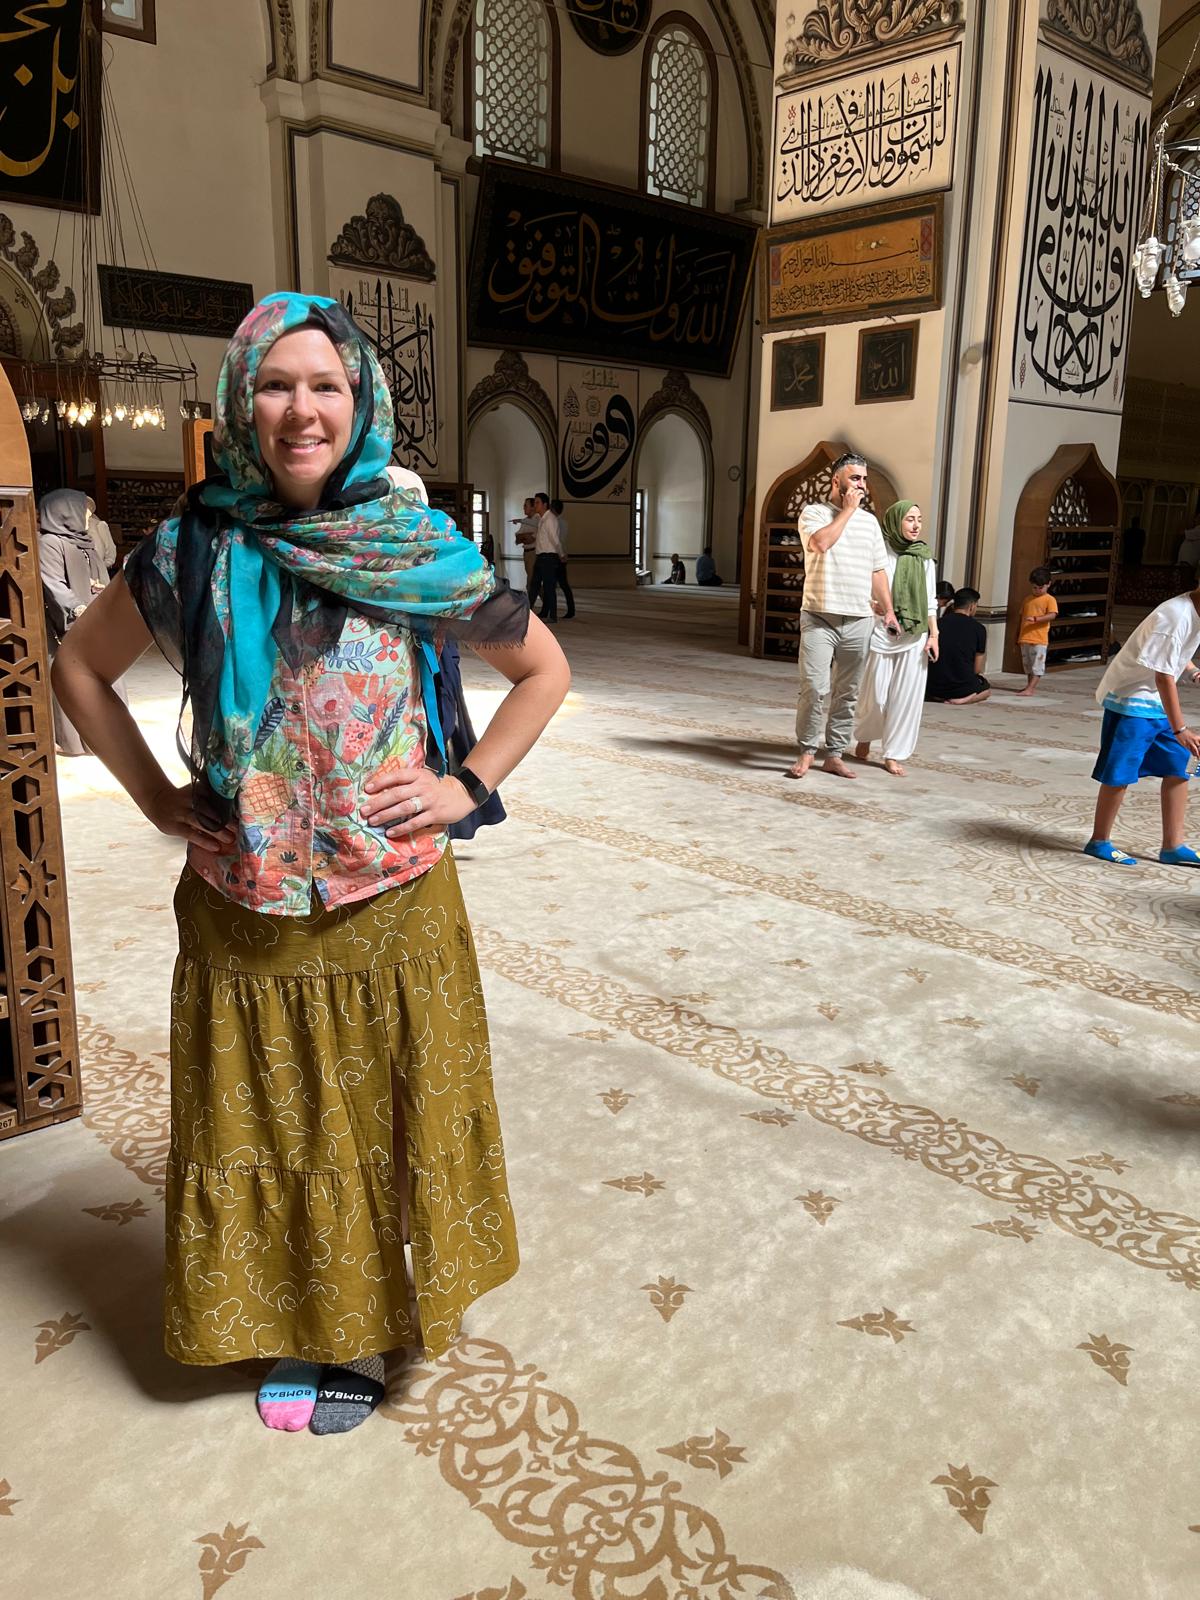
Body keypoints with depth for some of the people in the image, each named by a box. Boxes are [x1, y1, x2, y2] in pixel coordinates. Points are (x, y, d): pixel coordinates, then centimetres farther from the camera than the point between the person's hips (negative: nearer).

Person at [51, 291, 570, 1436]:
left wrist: (468, 786, -5)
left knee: (383, 1118, 13)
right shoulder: (195, 552, -4)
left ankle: (362, 1328, 37)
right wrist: (156, 797, 3)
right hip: (240, 913, 1)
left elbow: (544, 670, 5)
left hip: (391, 906, -1)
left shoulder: (420, 553, -7)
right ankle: (292, 1326, 40)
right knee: (263, 1128, 15)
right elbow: (80, 666, 12)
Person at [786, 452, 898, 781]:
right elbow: (820, 543, -19)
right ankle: (806, 752, 3)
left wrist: (889, 610, 11)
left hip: (859, 621, 4)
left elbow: (878, 570, 17)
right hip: (819, 617, -4)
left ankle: (834, 754, 14)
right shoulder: (813, 513, 2)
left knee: (847, 692, 6)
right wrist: (847, 509, -8)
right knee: (815, 688, -12)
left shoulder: (869, 521, 15)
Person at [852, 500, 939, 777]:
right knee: (874, 695, 2)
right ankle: (864, 739, 30)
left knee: (906, 697, 1)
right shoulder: (880, 551, -3)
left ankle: (893, 754, 9)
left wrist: (933, 634, 5)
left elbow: (930, 600, 11)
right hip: (880, 633, -3)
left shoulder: (925, 557, 9)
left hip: (915, 637, 4)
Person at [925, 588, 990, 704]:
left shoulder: (938, 623, 2)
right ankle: (964, 699, -2)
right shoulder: (978, 629, -5)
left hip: (934, 687, 6)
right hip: (962, 688, -5)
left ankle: (939, 697, 11)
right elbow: (977, 669, 0)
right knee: (986, 688, 27)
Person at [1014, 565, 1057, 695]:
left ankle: (1029, 689, -12)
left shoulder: (1050, 600, -4)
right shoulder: (1027, 599, 14)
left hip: (1039, 639, -7)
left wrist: (1035, 618, -29)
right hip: (1025, 638, 7)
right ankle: (1029, 686, 26)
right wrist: (1017, 635, 20)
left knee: (1037, 665, -7)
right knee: (1027, 665, 15)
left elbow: (1052, 615, -17)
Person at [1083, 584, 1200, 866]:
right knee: (1119, 773, -3)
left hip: (1158, 702, 9)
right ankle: (1099, 842, 12)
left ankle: (1172, 846, 12)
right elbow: (1163, 676, -28)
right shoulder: (1175, 617, -24)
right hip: (1130, 701, -9)